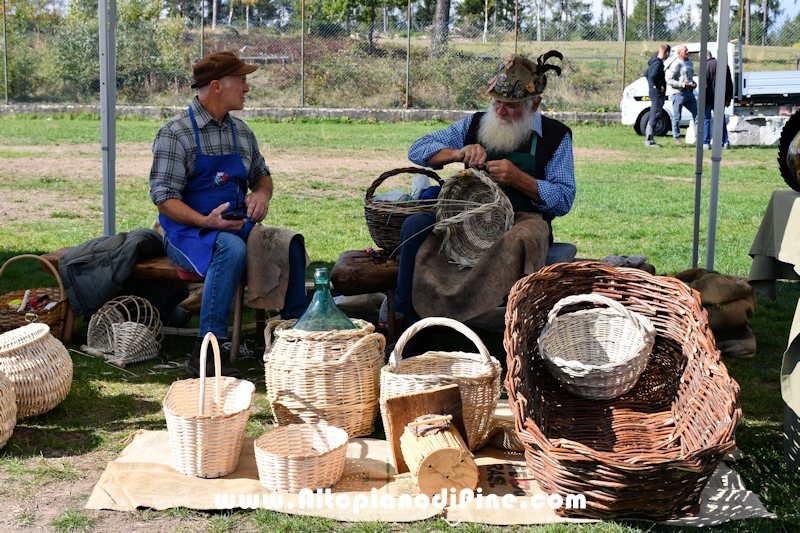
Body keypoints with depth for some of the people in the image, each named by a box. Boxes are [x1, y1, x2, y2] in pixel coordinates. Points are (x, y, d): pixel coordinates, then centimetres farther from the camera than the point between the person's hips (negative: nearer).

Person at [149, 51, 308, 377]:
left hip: (238, 226, 6)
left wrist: (261, 194, 0)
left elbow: (261, 175, 25)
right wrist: (205, 221, -28)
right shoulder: (175, 133, -7)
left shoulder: (241, 132, 13)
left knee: (290, 243, -23)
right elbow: (164, 198, -11)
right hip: (187, 233, -5)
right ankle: (205, 352, -35)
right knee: (232, 248, -38)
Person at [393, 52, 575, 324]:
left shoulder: (555, 136, 6)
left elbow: (564, 200, 0)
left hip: (522, 218, -3)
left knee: (525, 238, -40)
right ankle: (406, 315, -19)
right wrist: (458, 154, -8)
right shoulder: (475, 124, 14)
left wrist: (518, 178, -15)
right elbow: (417, 149, 12)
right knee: (415, 225, -23)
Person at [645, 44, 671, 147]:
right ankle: (649, 140, -6)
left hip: (654, 92, 10)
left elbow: (646, 74, 25)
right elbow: (653, 75, -32)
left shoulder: (654, 62, 14)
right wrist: (658, 86, -20)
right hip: (658, 94, -10)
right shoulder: (658, 63, -16)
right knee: (654, 116, -7)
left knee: (653, 117, 13)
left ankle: (649, 139, 17)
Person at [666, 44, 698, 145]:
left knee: (696, 113, 5)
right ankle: (676, 138, 12)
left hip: (689, 92, 8)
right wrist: (683, 85, -19)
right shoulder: (676, 64, -11)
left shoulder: (689, 62, 15)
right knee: (677, 117, 2)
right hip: (679, 93, -8)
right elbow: (669, 80, -16)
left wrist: (693, 83, 9)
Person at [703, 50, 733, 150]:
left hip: (709, 98, -6)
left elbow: (705, 85, -16)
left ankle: (706, 143, -2)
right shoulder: (724, 66, 11)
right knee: (721, 119, 15)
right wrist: (728, 99, 17)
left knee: (706, 119, 2)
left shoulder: (706, 66, -10)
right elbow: (729, 84, 14)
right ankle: (725, 142, 13)